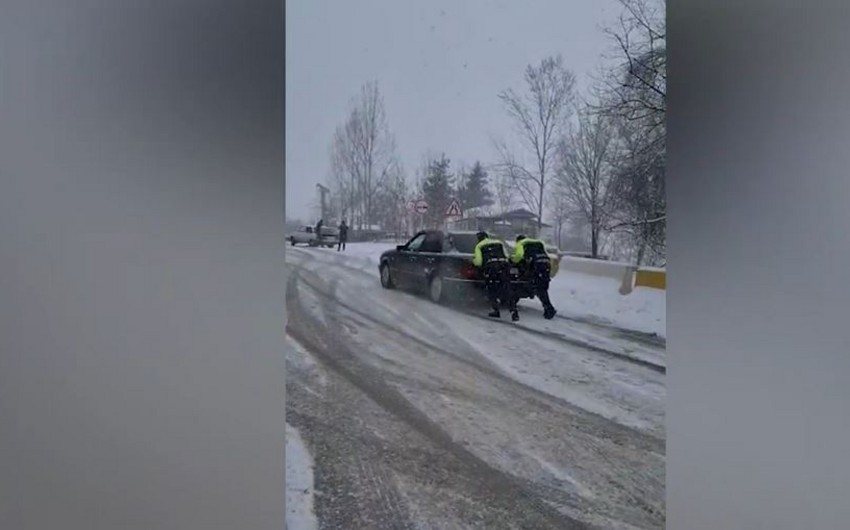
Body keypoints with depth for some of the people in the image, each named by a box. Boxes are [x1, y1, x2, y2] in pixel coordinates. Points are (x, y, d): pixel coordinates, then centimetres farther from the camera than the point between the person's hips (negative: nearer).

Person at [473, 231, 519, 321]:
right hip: (503, 267, 3)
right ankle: (513, 311, -8)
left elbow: (478, 261, 5)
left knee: (491, 290, 14)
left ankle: (496, 311, 9)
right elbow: (506, 256, 17)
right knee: (507, 290, 3)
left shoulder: (479, 246, 18)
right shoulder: (499, 243, 27)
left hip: (490, 268, -2)